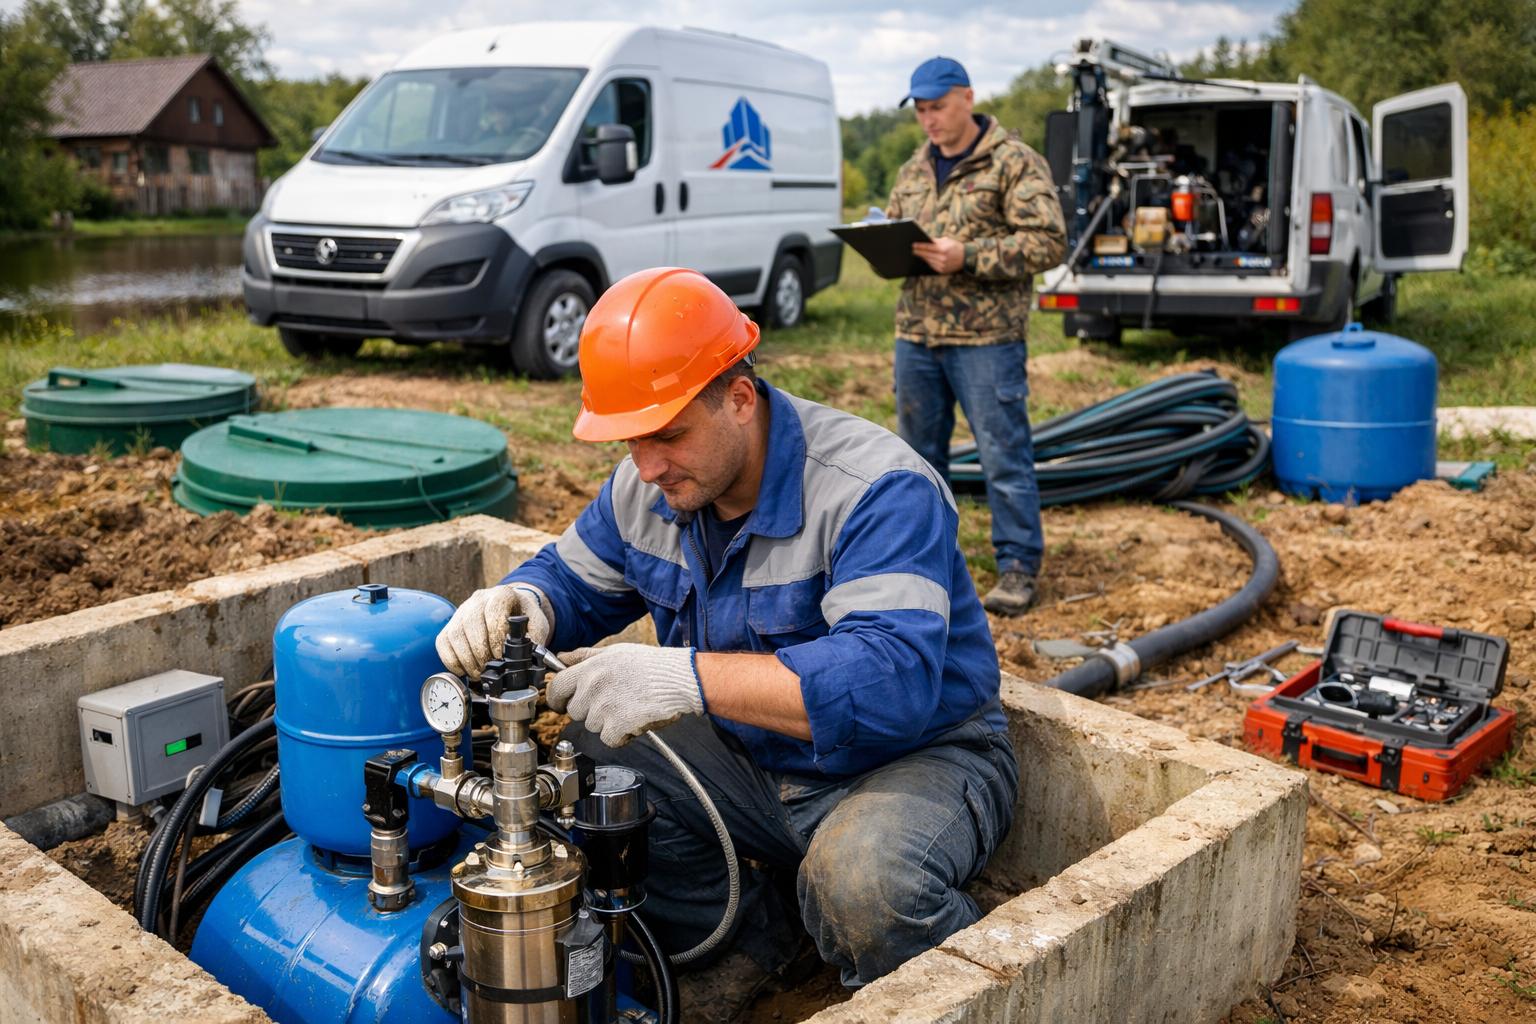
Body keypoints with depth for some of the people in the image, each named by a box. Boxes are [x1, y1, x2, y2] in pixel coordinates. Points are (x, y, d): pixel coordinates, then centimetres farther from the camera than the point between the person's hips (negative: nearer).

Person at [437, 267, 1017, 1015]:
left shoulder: (877, 491, -27)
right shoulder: (646, 488, -4)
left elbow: (893, 680, -39)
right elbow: (572, 581, 10)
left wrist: (688, 678, -47)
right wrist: (517, 606, -18)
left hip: (918, 754, -6)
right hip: (752, 757, 7)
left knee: (865, 879, -38)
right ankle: (764, 939, 4)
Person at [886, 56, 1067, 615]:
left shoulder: (1015, 163, -5)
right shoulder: (912, 170, 16)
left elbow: (1048, 242, -12)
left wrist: (967, 256, -20)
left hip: (985, 337, -6)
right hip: (915, 333, 7)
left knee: (1004, 454, -2)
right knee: (918, 450, 14)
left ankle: (1018, 568, 7)